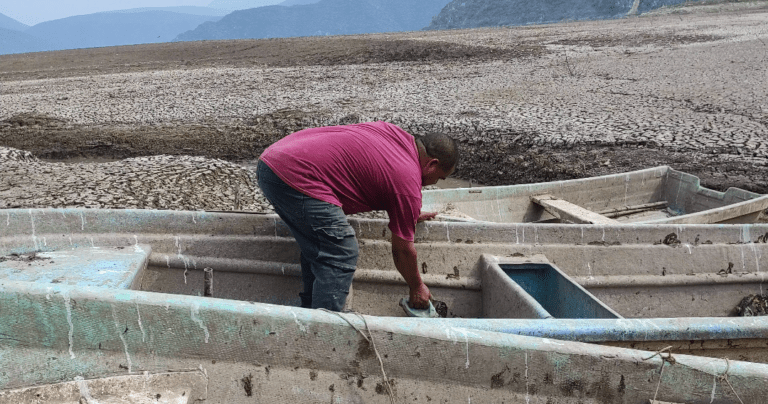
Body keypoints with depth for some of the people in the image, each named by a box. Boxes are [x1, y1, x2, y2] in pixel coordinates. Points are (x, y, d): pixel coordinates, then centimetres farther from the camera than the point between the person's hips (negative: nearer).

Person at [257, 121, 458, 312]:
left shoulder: (395, 133, 17)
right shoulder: (407, 182, -5)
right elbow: (402, 250, 4)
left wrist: (409, 215, 43)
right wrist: (417, 288, 21)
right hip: (296, 176, -10)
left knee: (317, 249, 21)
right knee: (341, 255, -3)